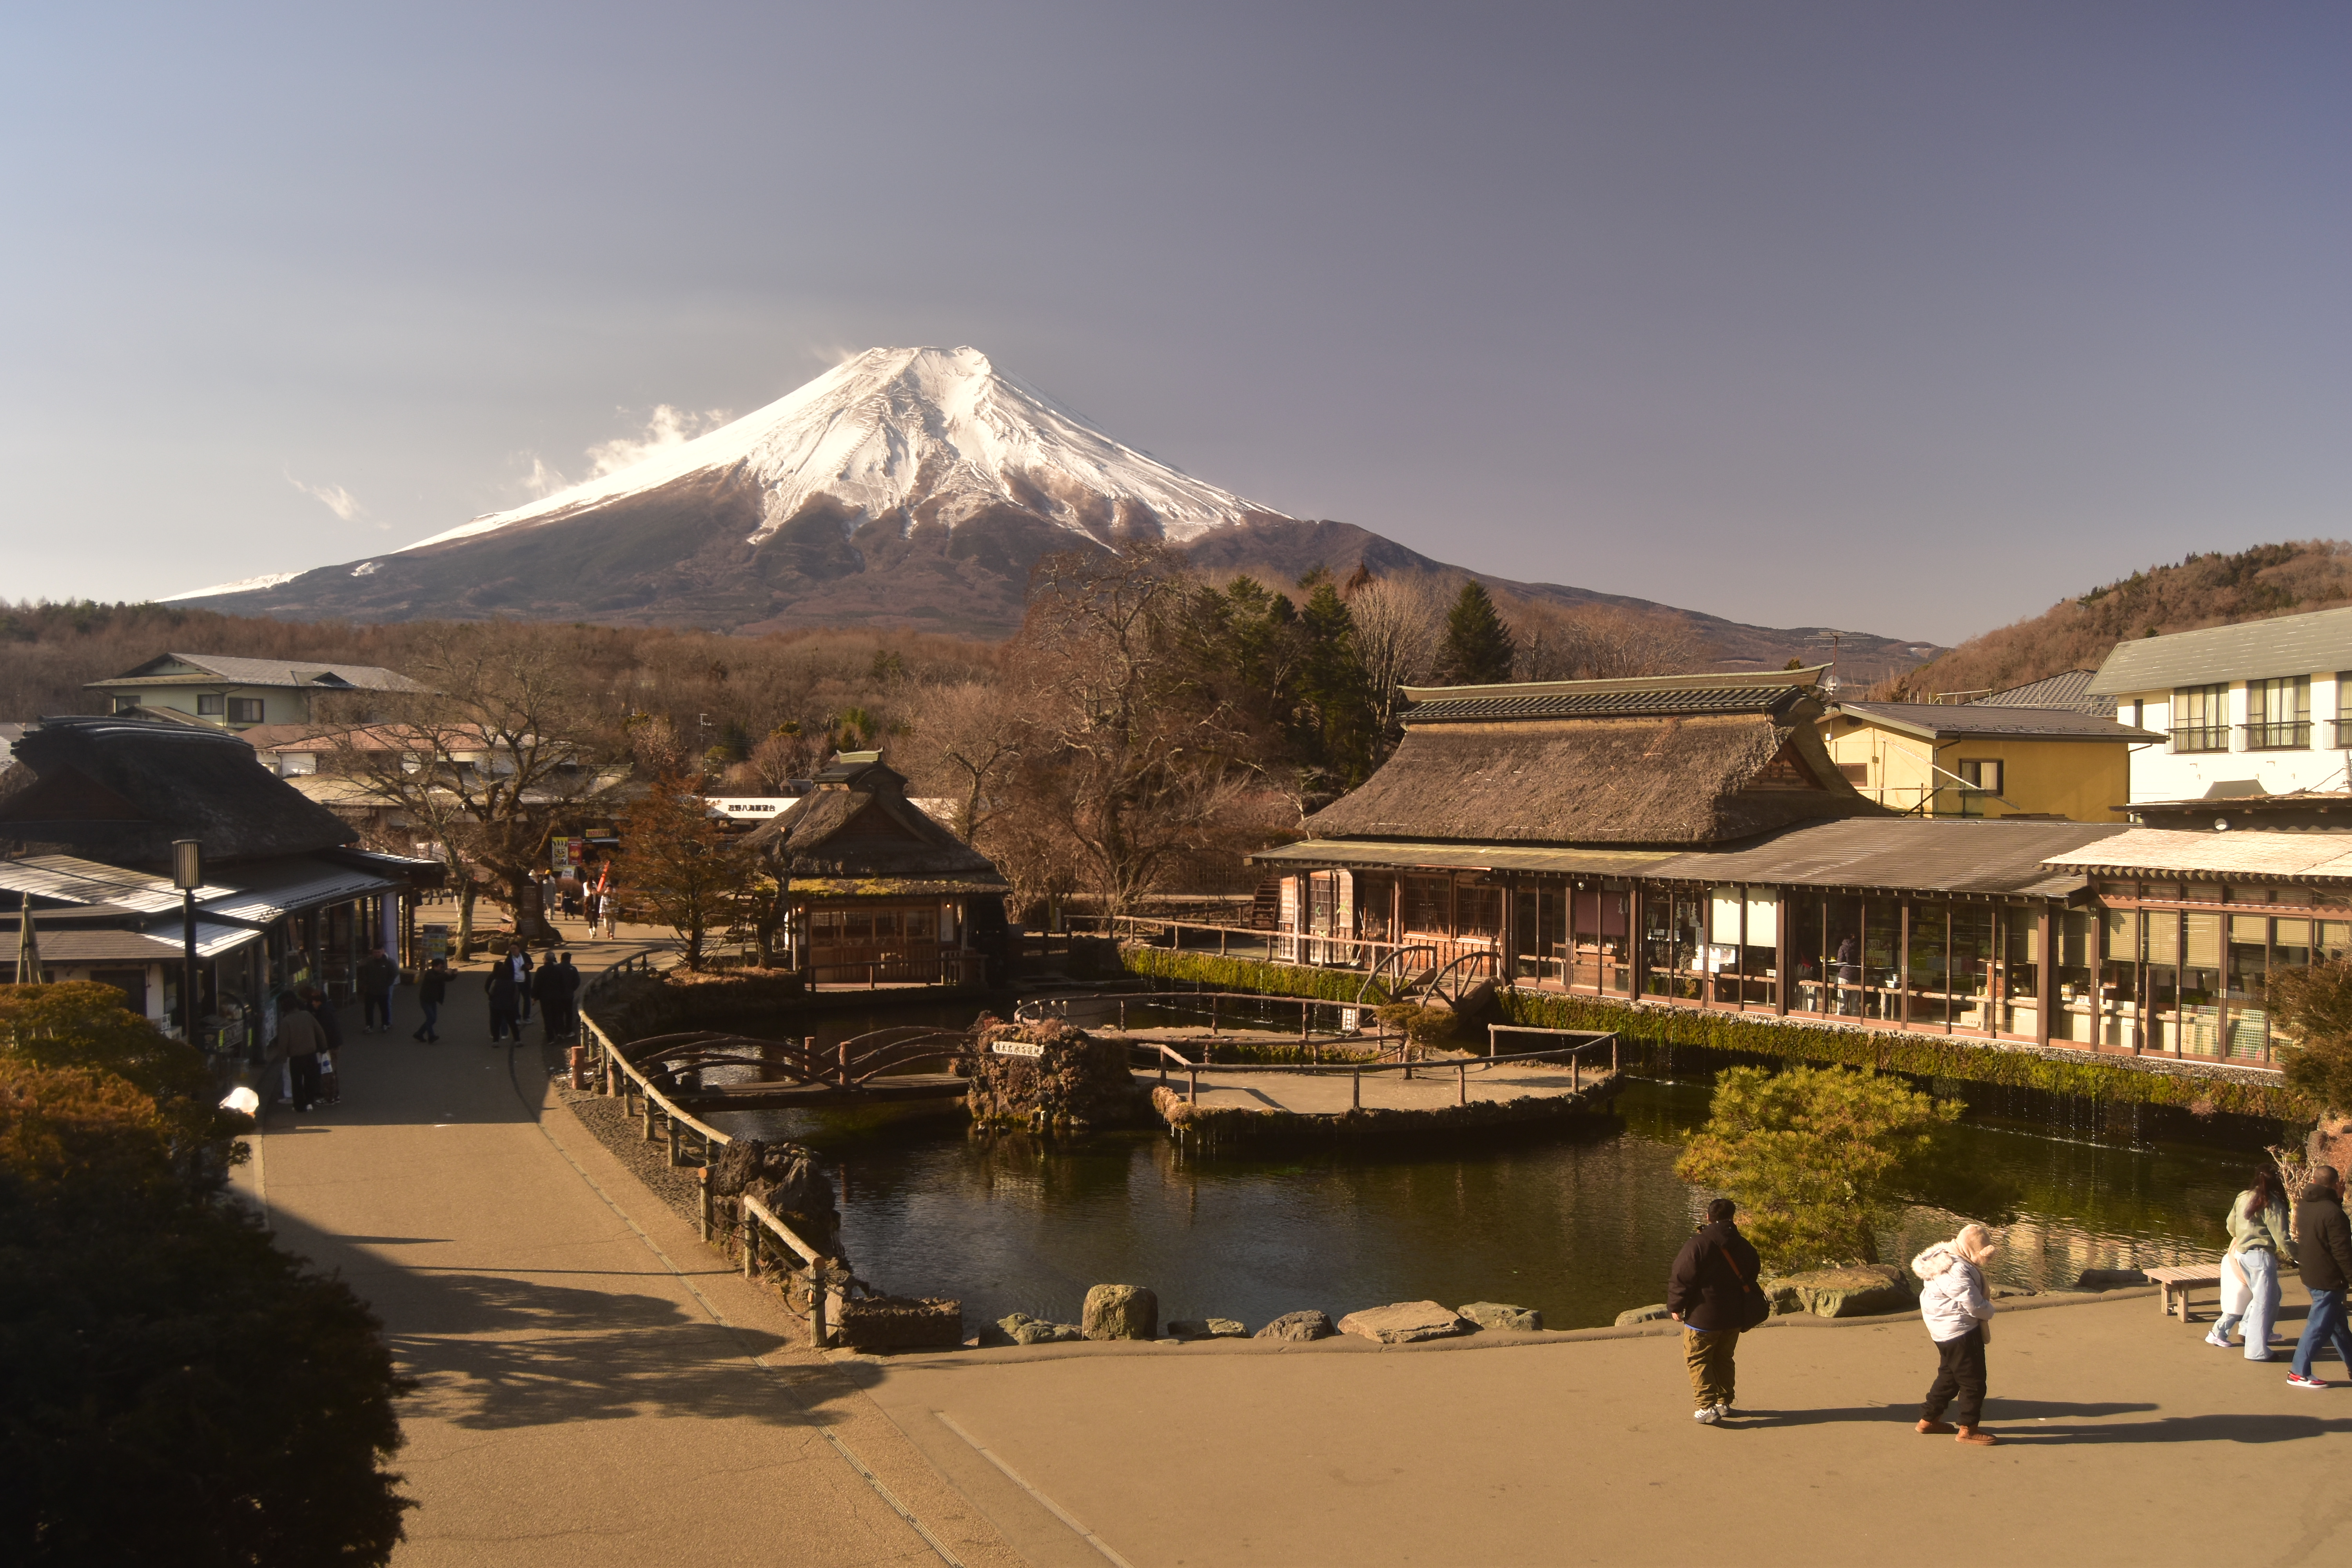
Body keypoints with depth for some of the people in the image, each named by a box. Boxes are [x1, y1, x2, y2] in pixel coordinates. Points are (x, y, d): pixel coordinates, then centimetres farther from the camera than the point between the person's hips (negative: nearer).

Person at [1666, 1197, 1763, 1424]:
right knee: (1724, 1359, 20)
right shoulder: (1743, 1246, 3)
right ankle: (1724, 1402, 26)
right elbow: (1752, 1274, 17)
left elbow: (1682, 1279, -16)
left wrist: (1676, 1307, -3)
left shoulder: (1698, 1245, -18)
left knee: (1698, 1360, 3)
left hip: (1703, 1316, -6)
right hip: (1735, 1317, 6)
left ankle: (1708, 1407, -4)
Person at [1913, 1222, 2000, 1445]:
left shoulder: (1945, 1258, 7)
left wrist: (1984, 1297, -2)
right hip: (1961, 1332, -11)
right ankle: (1967, 1429, 8)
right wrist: (1989, 1309, -2)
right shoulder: (1957, 1272, -26)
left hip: (1946, 1332, 11)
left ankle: (1929, 1419, 28)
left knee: (1949, 1376, 21)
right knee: (1973, 1381, 0)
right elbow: (1975, 1307, -22)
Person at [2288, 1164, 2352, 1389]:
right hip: (2329, 1279, -9)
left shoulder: (2304, 1206, 5)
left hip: (2310, 1275, 9)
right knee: (2319, 1326, -2)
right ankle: (2299, 1374, 1)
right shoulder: (2332, 1211, -21)